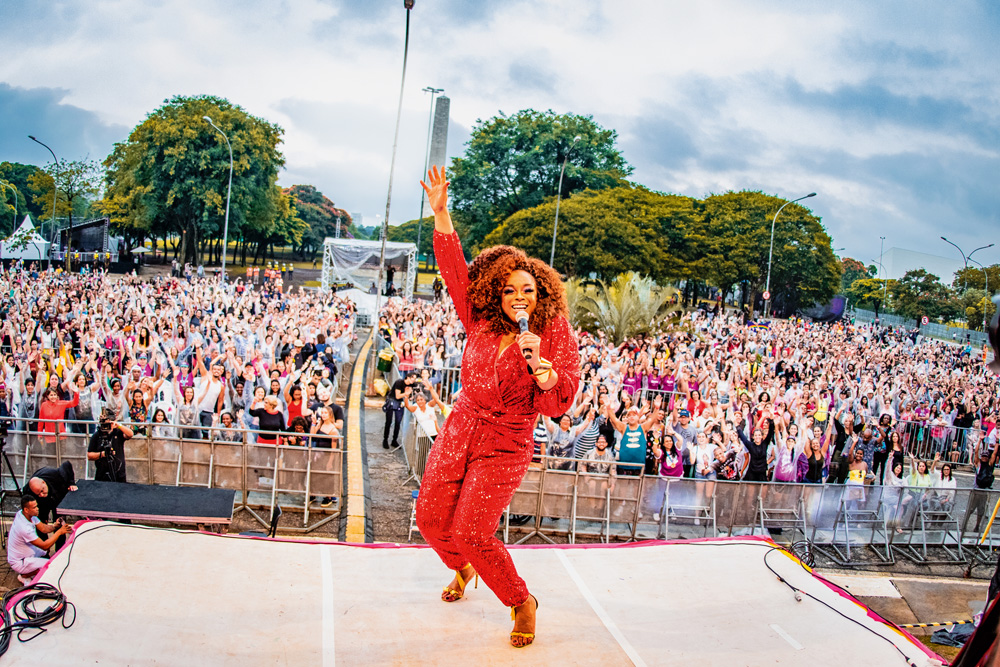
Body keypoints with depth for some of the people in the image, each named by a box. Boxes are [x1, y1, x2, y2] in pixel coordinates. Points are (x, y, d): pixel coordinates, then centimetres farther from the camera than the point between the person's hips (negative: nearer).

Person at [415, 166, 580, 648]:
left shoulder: (555, 334, -11)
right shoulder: (481, 321, -1)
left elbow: (559, 404, -16)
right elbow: (454, 268, -2)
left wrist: (538, 363, -34)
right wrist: (441, 213, -11)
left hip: (505, 447, -5)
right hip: (459, 431, 5)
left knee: (471, 532, -14)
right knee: (431, 517, 9)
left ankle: (522, 602, 10)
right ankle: (462, 570, 44)